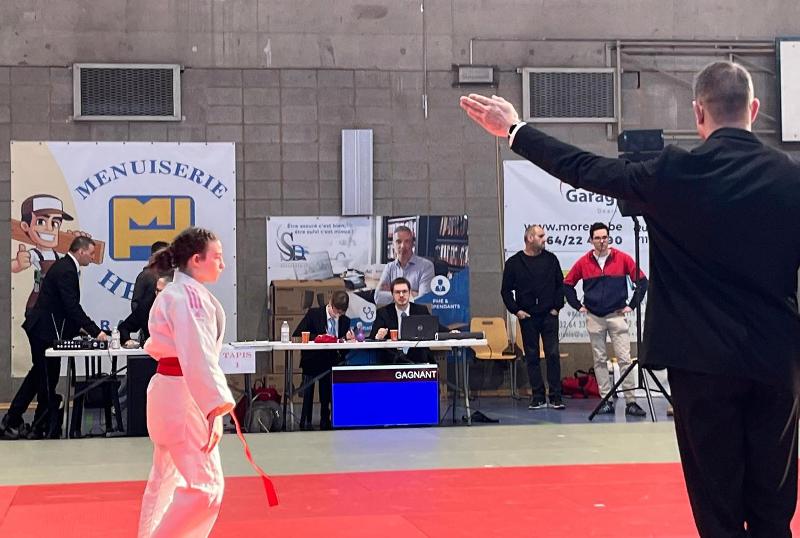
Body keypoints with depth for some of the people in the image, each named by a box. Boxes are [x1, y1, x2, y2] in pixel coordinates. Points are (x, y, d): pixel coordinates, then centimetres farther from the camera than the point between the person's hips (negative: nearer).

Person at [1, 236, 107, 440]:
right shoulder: (66, 271, -20)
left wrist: (76, 326, 13)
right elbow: (73, 306, -26)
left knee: (39, 373, 17)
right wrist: (95, 332, -26)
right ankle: (46, 428, 10)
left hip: (40, 327, 10)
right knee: (48, 379, 0)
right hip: (46, 331, -10)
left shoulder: (64, 266, 11)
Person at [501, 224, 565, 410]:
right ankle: (538, 398, 10)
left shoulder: (550, 259, 5)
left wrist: (557, 306, 3)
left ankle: (555, 397, 0)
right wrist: (515, 310, -3)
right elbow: (506, 290, 5)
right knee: (532, 357, 4)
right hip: (527, 317, 0)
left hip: (549, 315, 0)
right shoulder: (514, 263, 0)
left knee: (553, 354, -5)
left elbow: (560, 284, 11)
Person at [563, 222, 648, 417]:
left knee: (624, 359, -6)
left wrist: (632, 305, -1)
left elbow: (642, 281, 2)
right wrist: (578, 306, 7)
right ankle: (606, 401, 11)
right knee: (600, 361, 5)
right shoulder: (583, 262, 3)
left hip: (617, 315, -2)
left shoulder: (622, 258, -2)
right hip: (594, 318, 2)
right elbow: (567, 284, 13)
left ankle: (630, 402, -5)